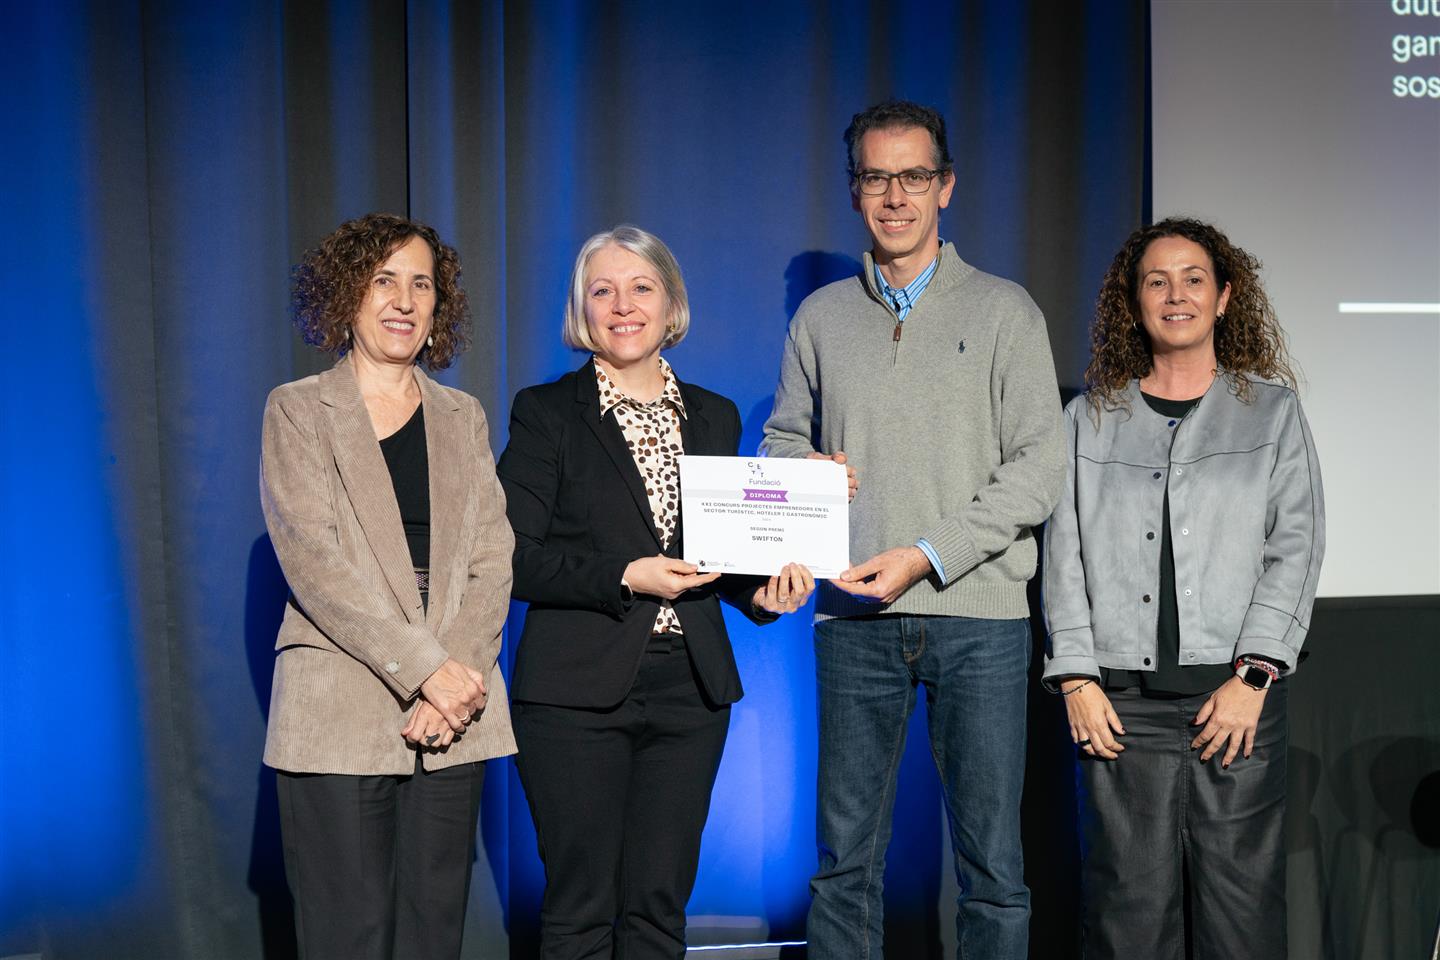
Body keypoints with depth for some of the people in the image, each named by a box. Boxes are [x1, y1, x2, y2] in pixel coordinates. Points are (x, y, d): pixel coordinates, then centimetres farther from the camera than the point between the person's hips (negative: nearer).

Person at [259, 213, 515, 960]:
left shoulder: (463, 417, 16)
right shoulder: (298, 410, 5)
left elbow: (491, 560, 7)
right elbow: (311, 560, -8)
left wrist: (460, 680, -9)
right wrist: (426, 668, -15)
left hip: (452, 714, 3)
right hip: (340, 715, -3)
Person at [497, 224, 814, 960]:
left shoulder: (714, 417, 12)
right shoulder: (547, 412, -1)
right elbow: (514, 559, -8)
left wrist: (761, 592, -3)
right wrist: (622, 577, -18)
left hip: (687, 692, 4)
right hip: (578, 693, -4)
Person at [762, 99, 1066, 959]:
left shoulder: (1004, 312, 4)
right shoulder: (821, 318, 13)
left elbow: (1038, 470, -3)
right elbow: (783, 441, 20)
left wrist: (925, 555, -13)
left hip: (977, 612, -2)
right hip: (854, 617, 2)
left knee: (991, 855, 2)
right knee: (846, 854, 6)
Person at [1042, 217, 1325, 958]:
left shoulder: (1272, 410, 10)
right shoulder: (1091, 418, 13)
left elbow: (1296, 547, 2)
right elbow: (1064, 554, 9)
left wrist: (1252, 676, -9)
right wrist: (1075, 677, -2)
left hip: (1235, 693, -1)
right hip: (1123, 698, 1)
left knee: (1241, 895, 0)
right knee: (1130, 900, 0)